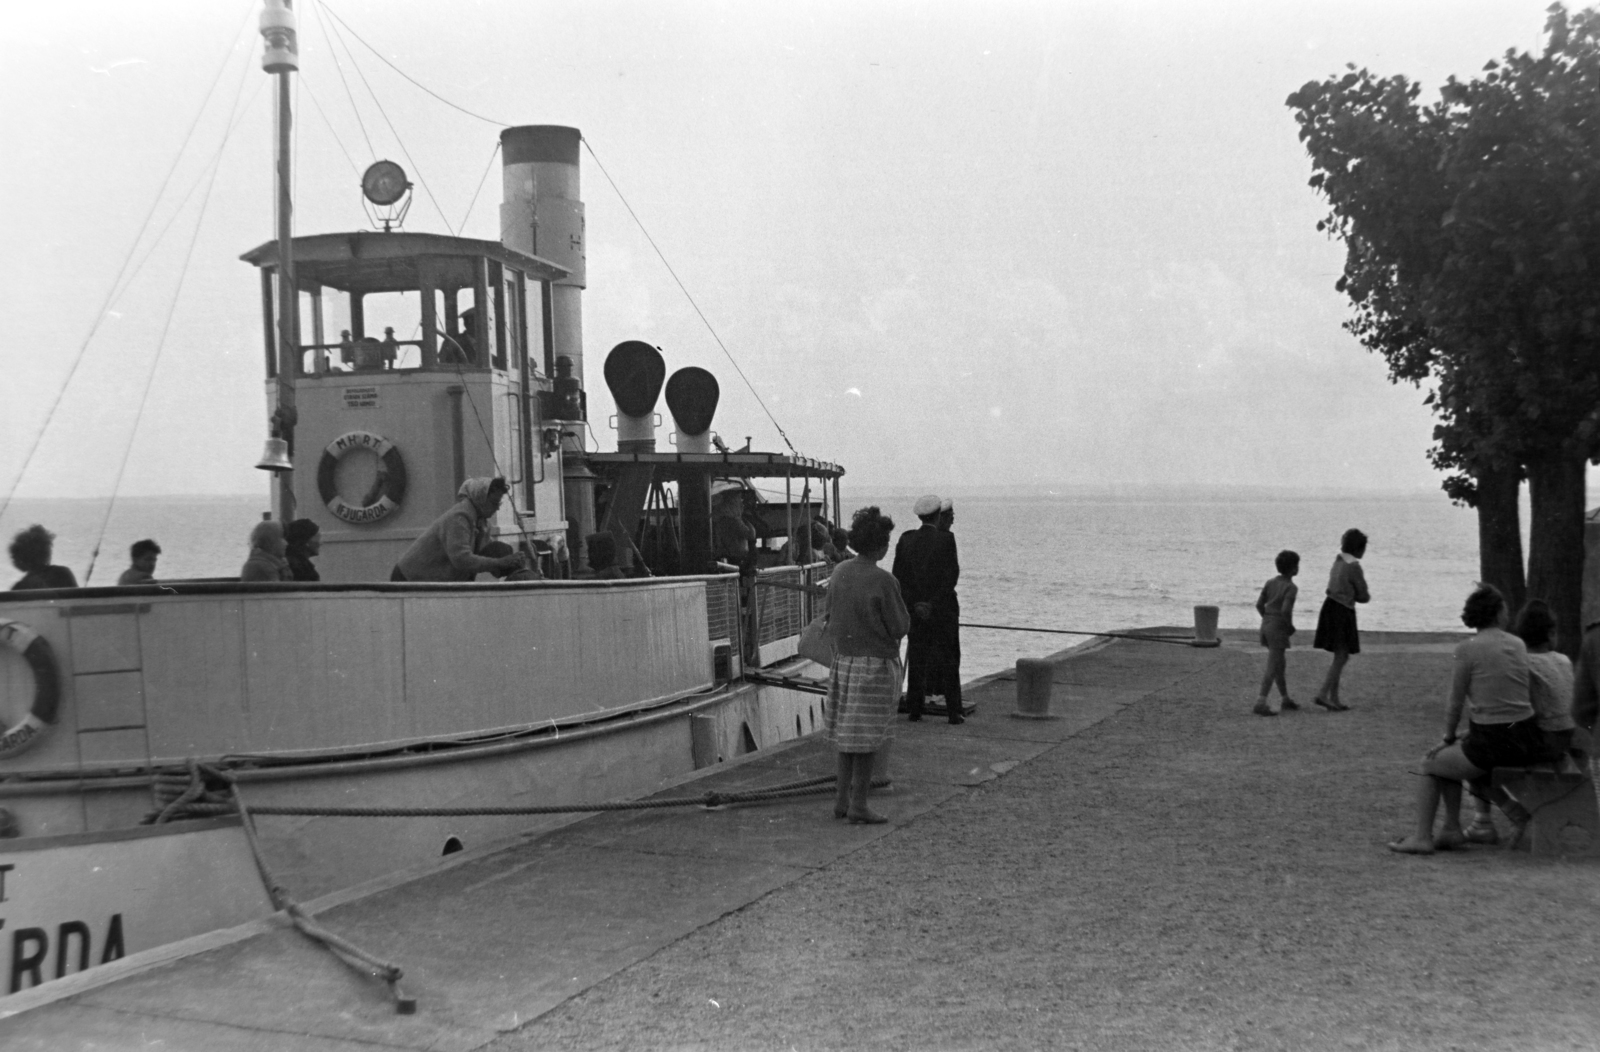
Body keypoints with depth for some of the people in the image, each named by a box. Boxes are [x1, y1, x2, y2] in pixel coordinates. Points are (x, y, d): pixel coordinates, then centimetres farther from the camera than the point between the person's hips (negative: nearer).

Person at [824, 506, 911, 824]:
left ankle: (843, 799, 20)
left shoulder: (839, 573, 2)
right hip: (875, 665, -6)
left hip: (843, 660, 6)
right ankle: (858, 804, 5)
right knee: (867, 737, 1)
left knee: (846, 732, 14)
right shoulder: (883, 581, -17)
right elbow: (900, 627, -11)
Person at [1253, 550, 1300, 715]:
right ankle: (1260, 704, -12)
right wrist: (1291, 626, -8)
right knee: (1272, 668, -6)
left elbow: (1259, 605, 6)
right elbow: (1285, 610, -24)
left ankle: (1286, 699, 29)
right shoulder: (1291, 588, -13)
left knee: (1281, 664, 19)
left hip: (1266, 626, 8)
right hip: (1279, 629, -8)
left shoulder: (1271, 582, 7)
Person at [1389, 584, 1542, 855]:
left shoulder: (1468, 649, -9)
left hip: (1492, 742, -6)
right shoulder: (1518, 644, 8)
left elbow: (1456, 704, -3)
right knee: (1454, 759, 31)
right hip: (1527, 740, 6)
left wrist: (1448, 739, 13)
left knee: (1431, 764, 19)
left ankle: (1422, 836, 16)